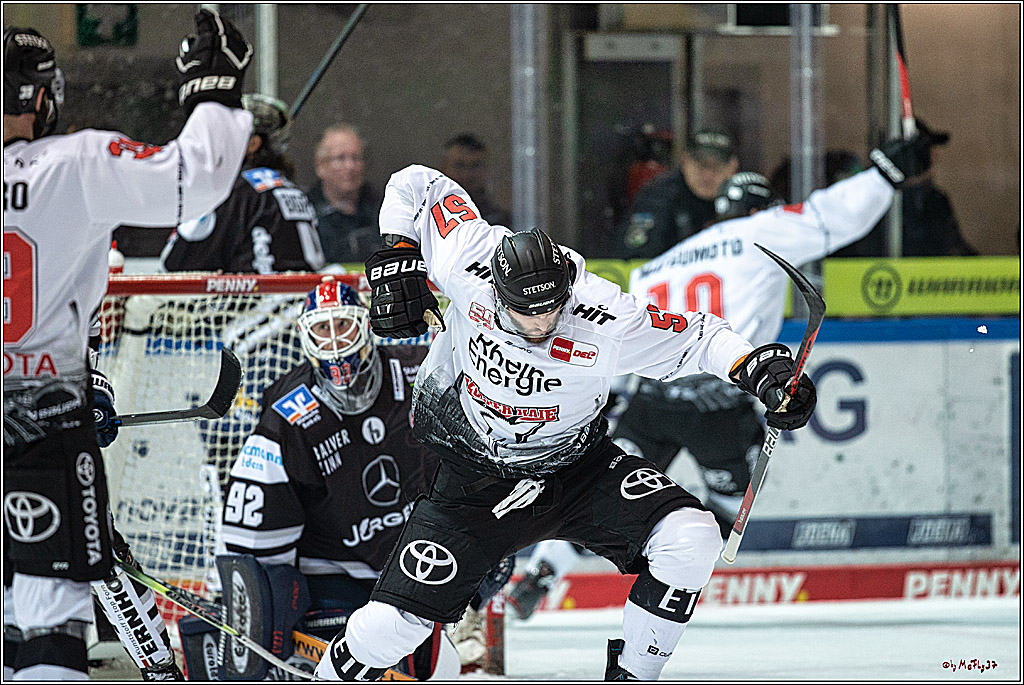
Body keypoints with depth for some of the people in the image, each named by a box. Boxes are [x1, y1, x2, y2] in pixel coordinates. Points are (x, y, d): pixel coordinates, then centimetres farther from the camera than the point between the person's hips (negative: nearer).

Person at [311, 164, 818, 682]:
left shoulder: (607, 322, -27)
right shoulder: (468, 264, -24)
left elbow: (696, 338, -13)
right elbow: (416, 185, -8)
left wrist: (761, 370, -27)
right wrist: (396, 261, -12)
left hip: (576, 468, 0)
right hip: (474, 482, 0)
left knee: (692, 539, -22)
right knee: (388, 624, -11)